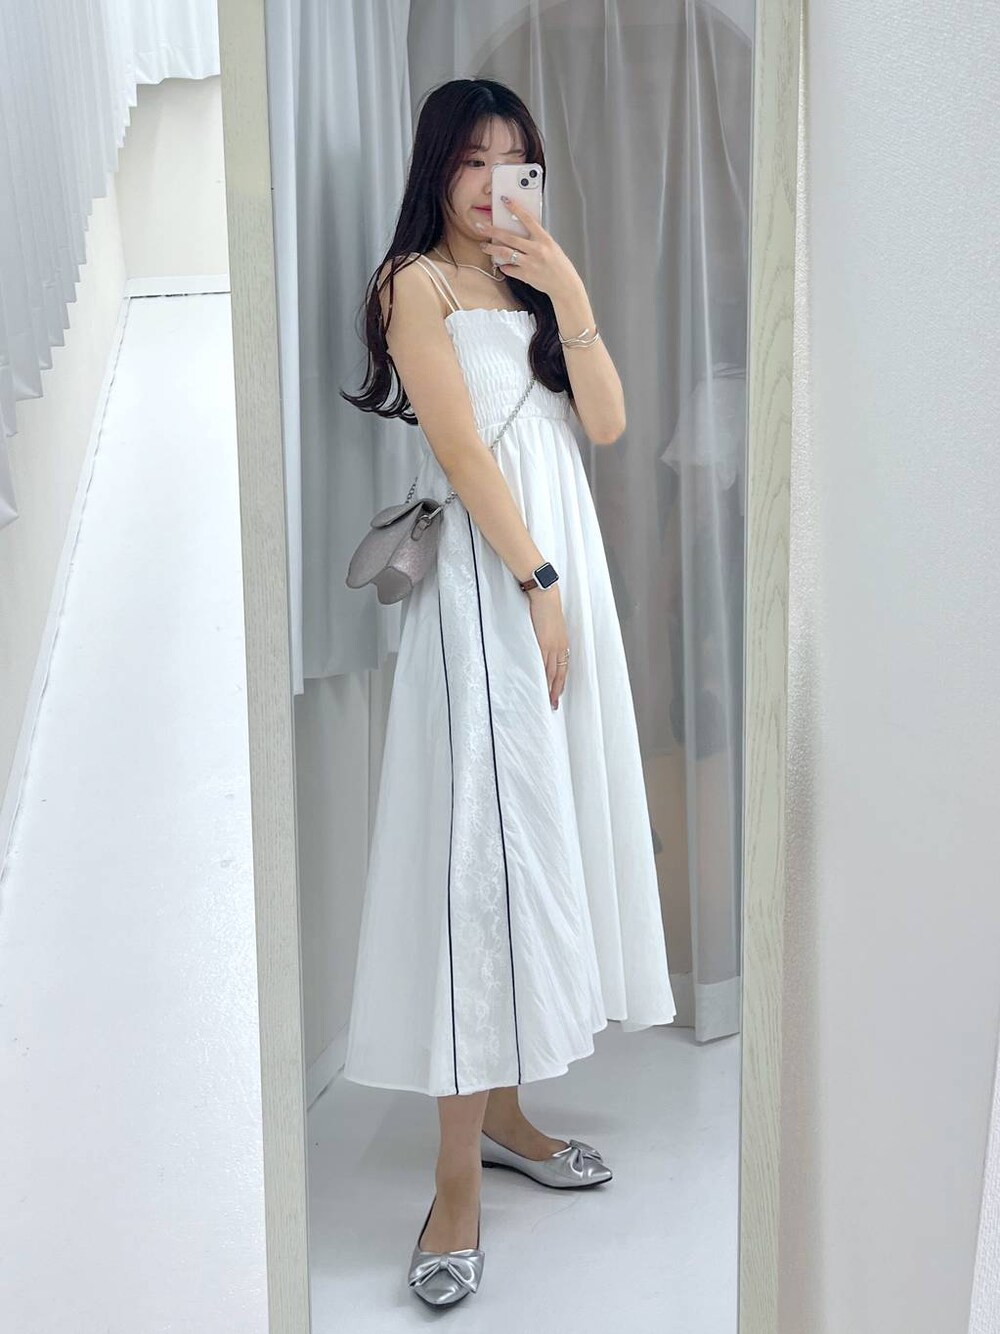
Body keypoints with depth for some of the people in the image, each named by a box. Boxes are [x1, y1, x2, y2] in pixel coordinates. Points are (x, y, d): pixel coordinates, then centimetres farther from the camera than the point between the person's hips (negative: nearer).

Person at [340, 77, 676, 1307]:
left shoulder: (530, 283, 20)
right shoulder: (414, 281, -1)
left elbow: (606, 423, 8)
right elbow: (460, 445, -11)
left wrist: (571, 298, -3)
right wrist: (536, 583, -15)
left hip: (563, 564, 8)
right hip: (482, 574, -7)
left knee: (545, 830, 8)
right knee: (479, 842, -10)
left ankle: (501, 1106, 20)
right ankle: (458, 1176, -5)